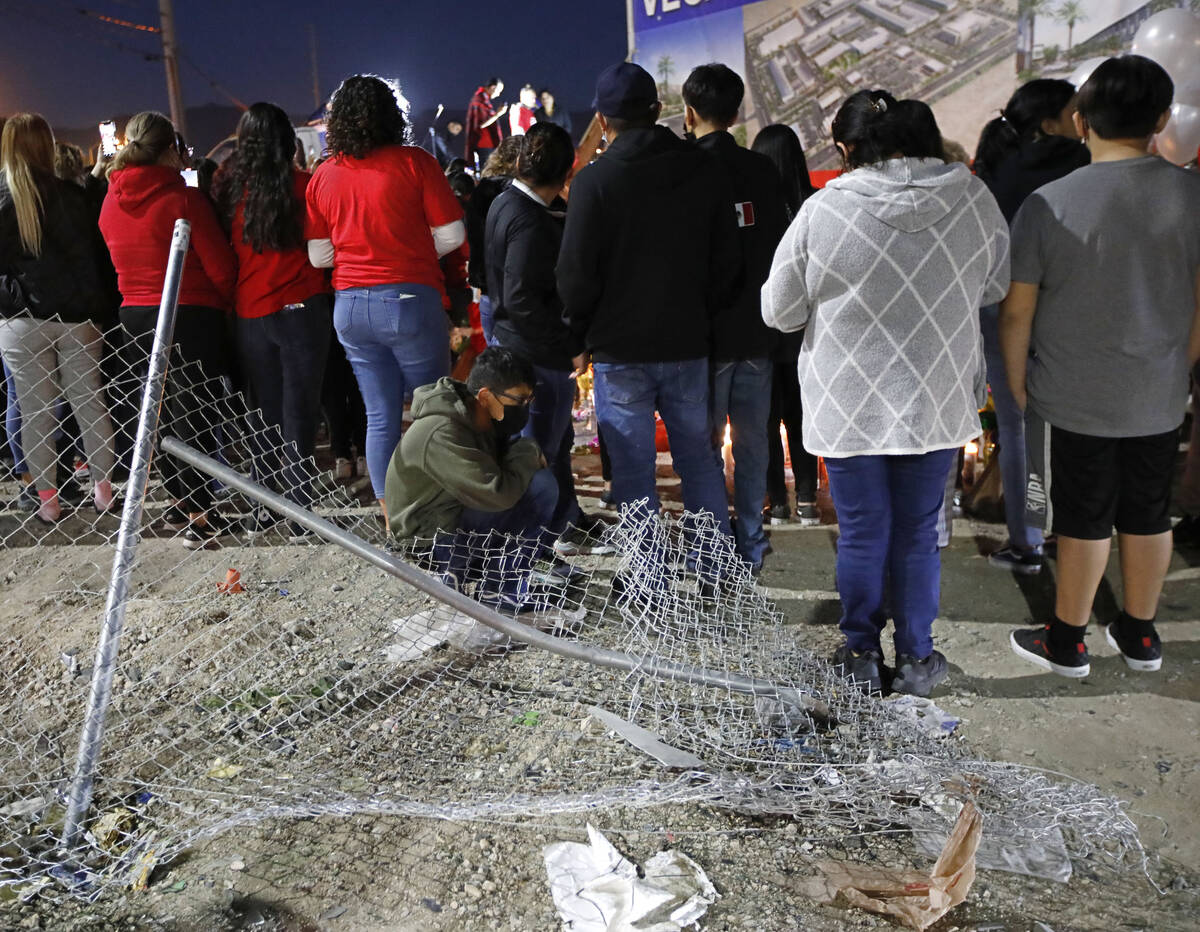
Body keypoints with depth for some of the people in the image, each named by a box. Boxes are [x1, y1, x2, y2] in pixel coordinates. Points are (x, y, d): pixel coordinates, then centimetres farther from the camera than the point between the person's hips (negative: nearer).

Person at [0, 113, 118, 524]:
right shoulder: (71, 196, 0)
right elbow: (98, 255, 1)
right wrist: (102, 310, 4)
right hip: (77, 317, 1)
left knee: (36, 413, 6)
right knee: (90, 404, 8)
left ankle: (47, 500, 11)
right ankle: (103, 490, 13)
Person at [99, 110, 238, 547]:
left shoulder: (111, 203, 6)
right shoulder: (183, 198, -14)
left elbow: (117, 261, 15)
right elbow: (220, 266, -12)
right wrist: (224, 302, 6)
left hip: (135, 315, 6)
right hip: (191, 316, -6)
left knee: (161, 413, 15)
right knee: (194, 415, -2)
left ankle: (179, 501, 25)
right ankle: (200, 516, 0)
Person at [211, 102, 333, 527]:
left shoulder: (227, 184, 4)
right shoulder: (300, 183, -6)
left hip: (248, 313, 4)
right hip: (300, 308, -4)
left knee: (266, 411, 13)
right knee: (299, 411, 0)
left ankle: (266, 504, 19)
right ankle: (300, 506, 2)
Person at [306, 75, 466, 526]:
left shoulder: (323, 176, 7)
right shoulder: (414, 163, -5)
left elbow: (319, 256, 10)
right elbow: (452, 235, -5)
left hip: (351, 306, 4)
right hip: (410, 300, -4)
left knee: (380, 417, 9)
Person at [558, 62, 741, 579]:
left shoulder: (595, 179, -11)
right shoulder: (705, 171, 4)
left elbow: (576, 273, -11)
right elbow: (728, 261, 7)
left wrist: (584, 329, 5)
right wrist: (701, 317, 16)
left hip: (621, 351, -4)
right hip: (689, 344, 4)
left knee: (633, 469, 5)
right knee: (699, 458, 16)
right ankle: (717, 571, 24)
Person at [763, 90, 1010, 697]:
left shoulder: (823, 210, -16)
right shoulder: (974, 198, -6)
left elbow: (779, 311, -7)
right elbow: (996, 289, 7)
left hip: (848, 406, -2)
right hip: (936, 403, 2)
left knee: (861, 534, 13)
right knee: (918, 533, 16)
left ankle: (862, 657, 27)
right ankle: (916, 659, 28)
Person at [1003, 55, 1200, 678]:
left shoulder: (1048, 204, -14)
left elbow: (1017, 311, -10)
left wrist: (1017, 386, 4)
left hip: (1071, 398, -3)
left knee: (1085, 521, 8)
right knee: (1149, 516, 17)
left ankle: (1067, 643, 23)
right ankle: (1139, 635, 33)